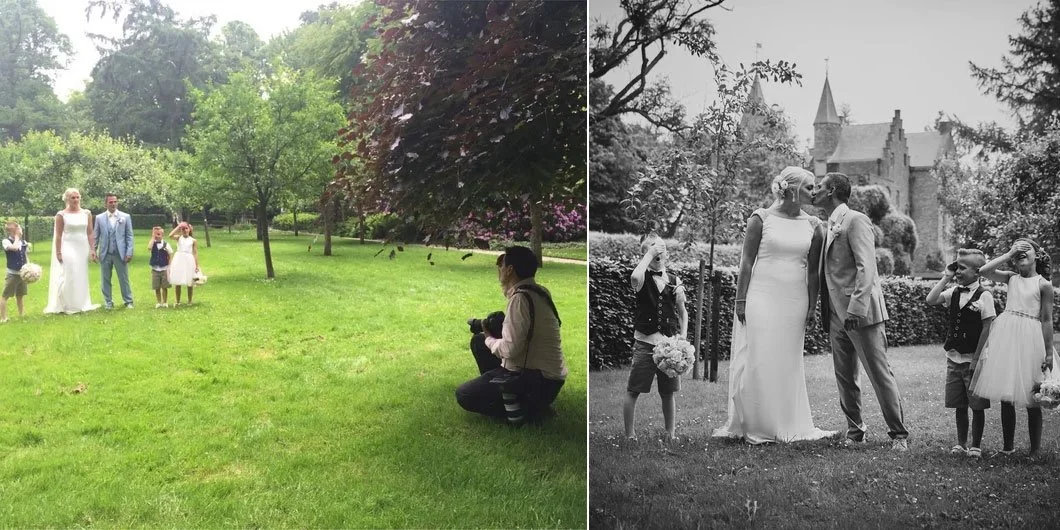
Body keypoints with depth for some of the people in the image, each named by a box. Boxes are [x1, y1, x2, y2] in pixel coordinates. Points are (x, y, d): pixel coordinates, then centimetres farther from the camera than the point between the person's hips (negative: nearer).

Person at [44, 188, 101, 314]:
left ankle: (81, 304, 16)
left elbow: (90, 233, 7)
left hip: (83, 248, 4)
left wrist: (92, 249, 1)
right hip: (68, 248, -4)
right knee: (69, 276, -5)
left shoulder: (87, 213, 7)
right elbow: (58, 235, -3)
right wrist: (58, 253, -7)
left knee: (81, 277, 8)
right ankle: (66, 306, 4)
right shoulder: (61, 215, -3)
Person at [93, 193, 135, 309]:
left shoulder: (125, 217, 3)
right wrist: (93, 251, -1)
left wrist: (129, 252, -5)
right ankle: (108, 302, 17)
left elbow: (129, 236, 2)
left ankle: (128, 301, 12)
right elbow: (95, 236, 8)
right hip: (105, 254, 1)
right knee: (105, 280, 7)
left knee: (124, 279, 3)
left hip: (120, 254, -1)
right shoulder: (99, 218, 6)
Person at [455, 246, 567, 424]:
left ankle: (527, 407, -4)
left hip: (538, 382, -9)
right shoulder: (536, 291, 7)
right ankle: (494, 391, 16)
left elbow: (511, 349, -25)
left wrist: (489, 339, -6)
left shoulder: (520, 298, -22)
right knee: (478, 340, 17)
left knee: (464, 395, -3)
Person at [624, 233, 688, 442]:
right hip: (645, 342, -3)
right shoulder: (644, 278, -2)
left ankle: (671, 435, 24)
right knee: (633, 391, -1)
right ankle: (630, 435, 10)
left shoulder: (675, 281, 7)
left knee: (669, 393, 11)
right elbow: (635, 278, -29)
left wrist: (683, 338, 5)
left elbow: (682, 312, 16)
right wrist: (649, 254, -18)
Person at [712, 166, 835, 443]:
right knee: (757, 362, -1)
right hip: (761, 298, -3)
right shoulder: (761, 218, -2)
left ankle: (788, 426, 17)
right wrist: (741, 301, -8)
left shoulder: (813, 225, 8)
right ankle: (753, 426, 10)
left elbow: (813, 270, 11)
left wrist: (812, 307, 7)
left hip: (794, 302, 4)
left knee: (788, 364, 7)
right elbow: (746, 262, -3)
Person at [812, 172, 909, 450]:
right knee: (844, 378, 11)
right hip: (836, 315, 8)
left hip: (860, 313, -8)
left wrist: (856, 309, -24)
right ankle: (854, 432, 22)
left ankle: (899, 435, 8)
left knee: (880, 375, -2)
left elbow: (866, 267, -17)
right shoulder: (830, 226, 18)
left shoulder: (856, 220, -8)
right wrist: (825, 313, 14)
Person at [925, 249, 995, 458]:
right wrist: (946, 277, -7)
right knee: (959, 405, 12)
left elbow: (987, 328, -11)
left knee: (977, 405, 4)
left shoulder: (984, 296, -10)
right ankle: (961, 443, 23)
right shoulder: (954, 292, 5)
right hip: (954, 357, 5)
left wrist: (976, 358, -12)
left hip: (974, 360, -5)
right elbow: (931, 300, -9)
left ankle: (976, 446, 16)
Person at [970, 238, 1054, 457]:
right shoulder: (1011, 278, 9)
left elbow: (1047, 320, -2)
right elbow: (984, 271, -5)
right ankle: (1008, 447, 19)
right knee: (1006, 397, 8)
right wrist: (1008, 254, -1)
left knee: (1031, 400, 1)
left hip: (1029, 339, -3)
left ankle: (1035, 450, 13)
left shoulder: (1043, 284, -1)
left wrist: (1049, 353, -4)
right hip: (1005, 335, 3)